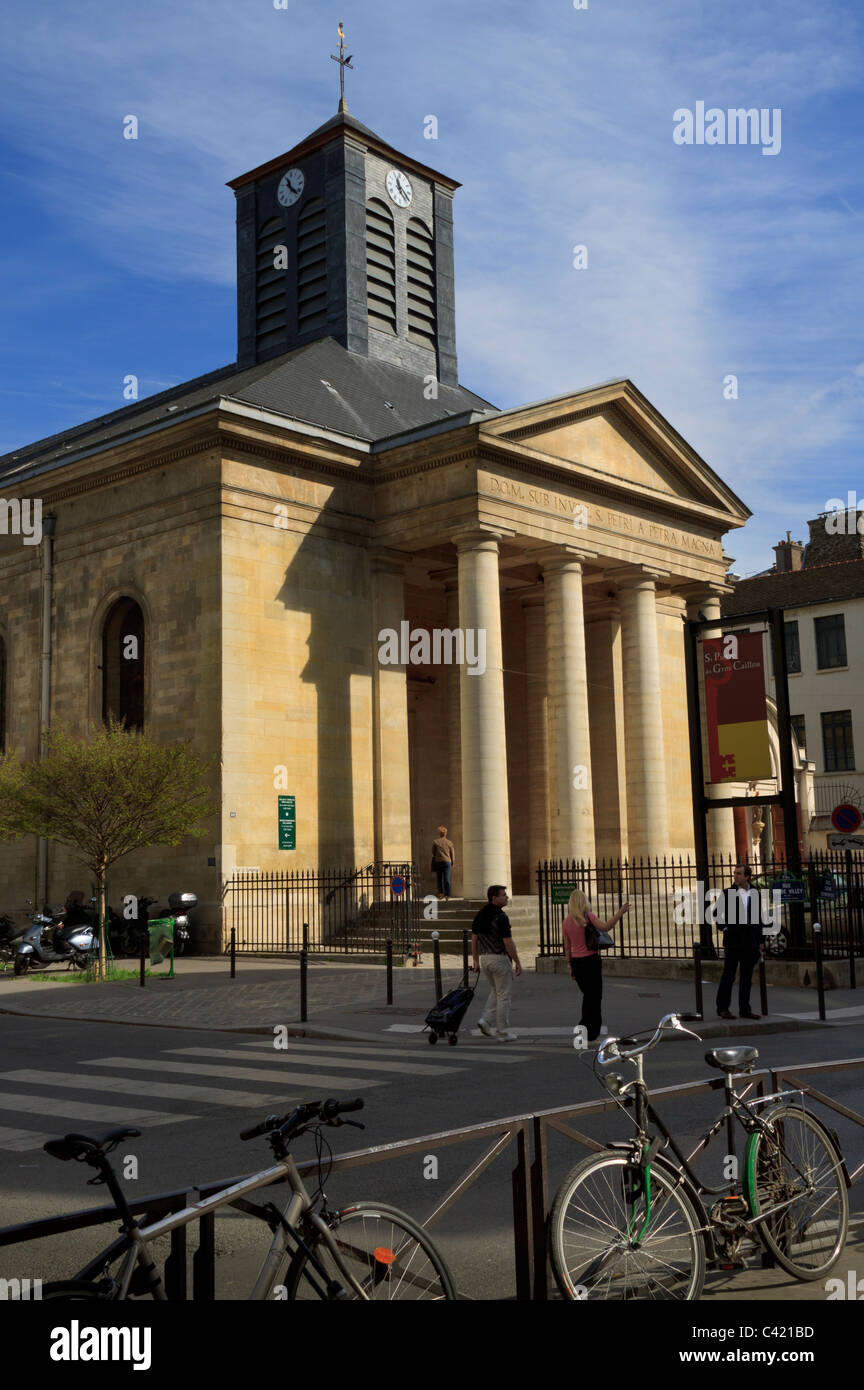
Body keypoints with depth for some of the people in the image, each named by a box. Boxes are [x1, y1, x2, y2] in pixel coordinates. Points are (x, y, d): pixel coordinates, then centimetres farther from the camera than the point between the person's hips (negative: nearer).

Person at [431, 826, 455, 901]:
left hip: (438, 862, 0)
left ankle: (440, 893, 6)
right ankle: (447, 895, -8)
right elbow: (452, 853, 8)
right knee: (447, 879, -2)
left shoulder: (435, 842, 2)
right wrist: (452, 863, 20)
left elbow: (433, 854, 5)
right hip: (447, 861, 0)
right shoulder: (449, 842, 4)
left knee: (439, 879, 12)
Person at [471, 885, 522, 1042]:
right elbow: (508, 942, -19)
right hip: (500, 958, -7)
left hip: (484, 958, 7)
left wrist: (476, 960, 17)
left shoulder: (480, 915, 7)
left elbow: (474, 939, 10)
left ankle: (485, 1020, 4)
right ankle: (502, 1032, 7)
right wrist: (517, 962, -11)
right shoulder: (501, 917, -17)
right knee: (503, 996, 3)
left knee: (495, 992, 21)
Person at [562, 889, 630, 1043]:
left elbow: (567, 947, 8)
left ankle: (585, 1026, 26)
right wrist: (620, 912, -24)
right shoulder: (588, 916, -10)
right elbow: (605, 927, -26)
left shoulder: (566, 922, 3)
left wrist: (571, 967, 16)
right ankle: (590, 1034, -1)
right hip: (591, 960, -5)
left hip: (576, 962, 5)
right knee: (595, 997, 3)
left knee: (588, 995, 22)